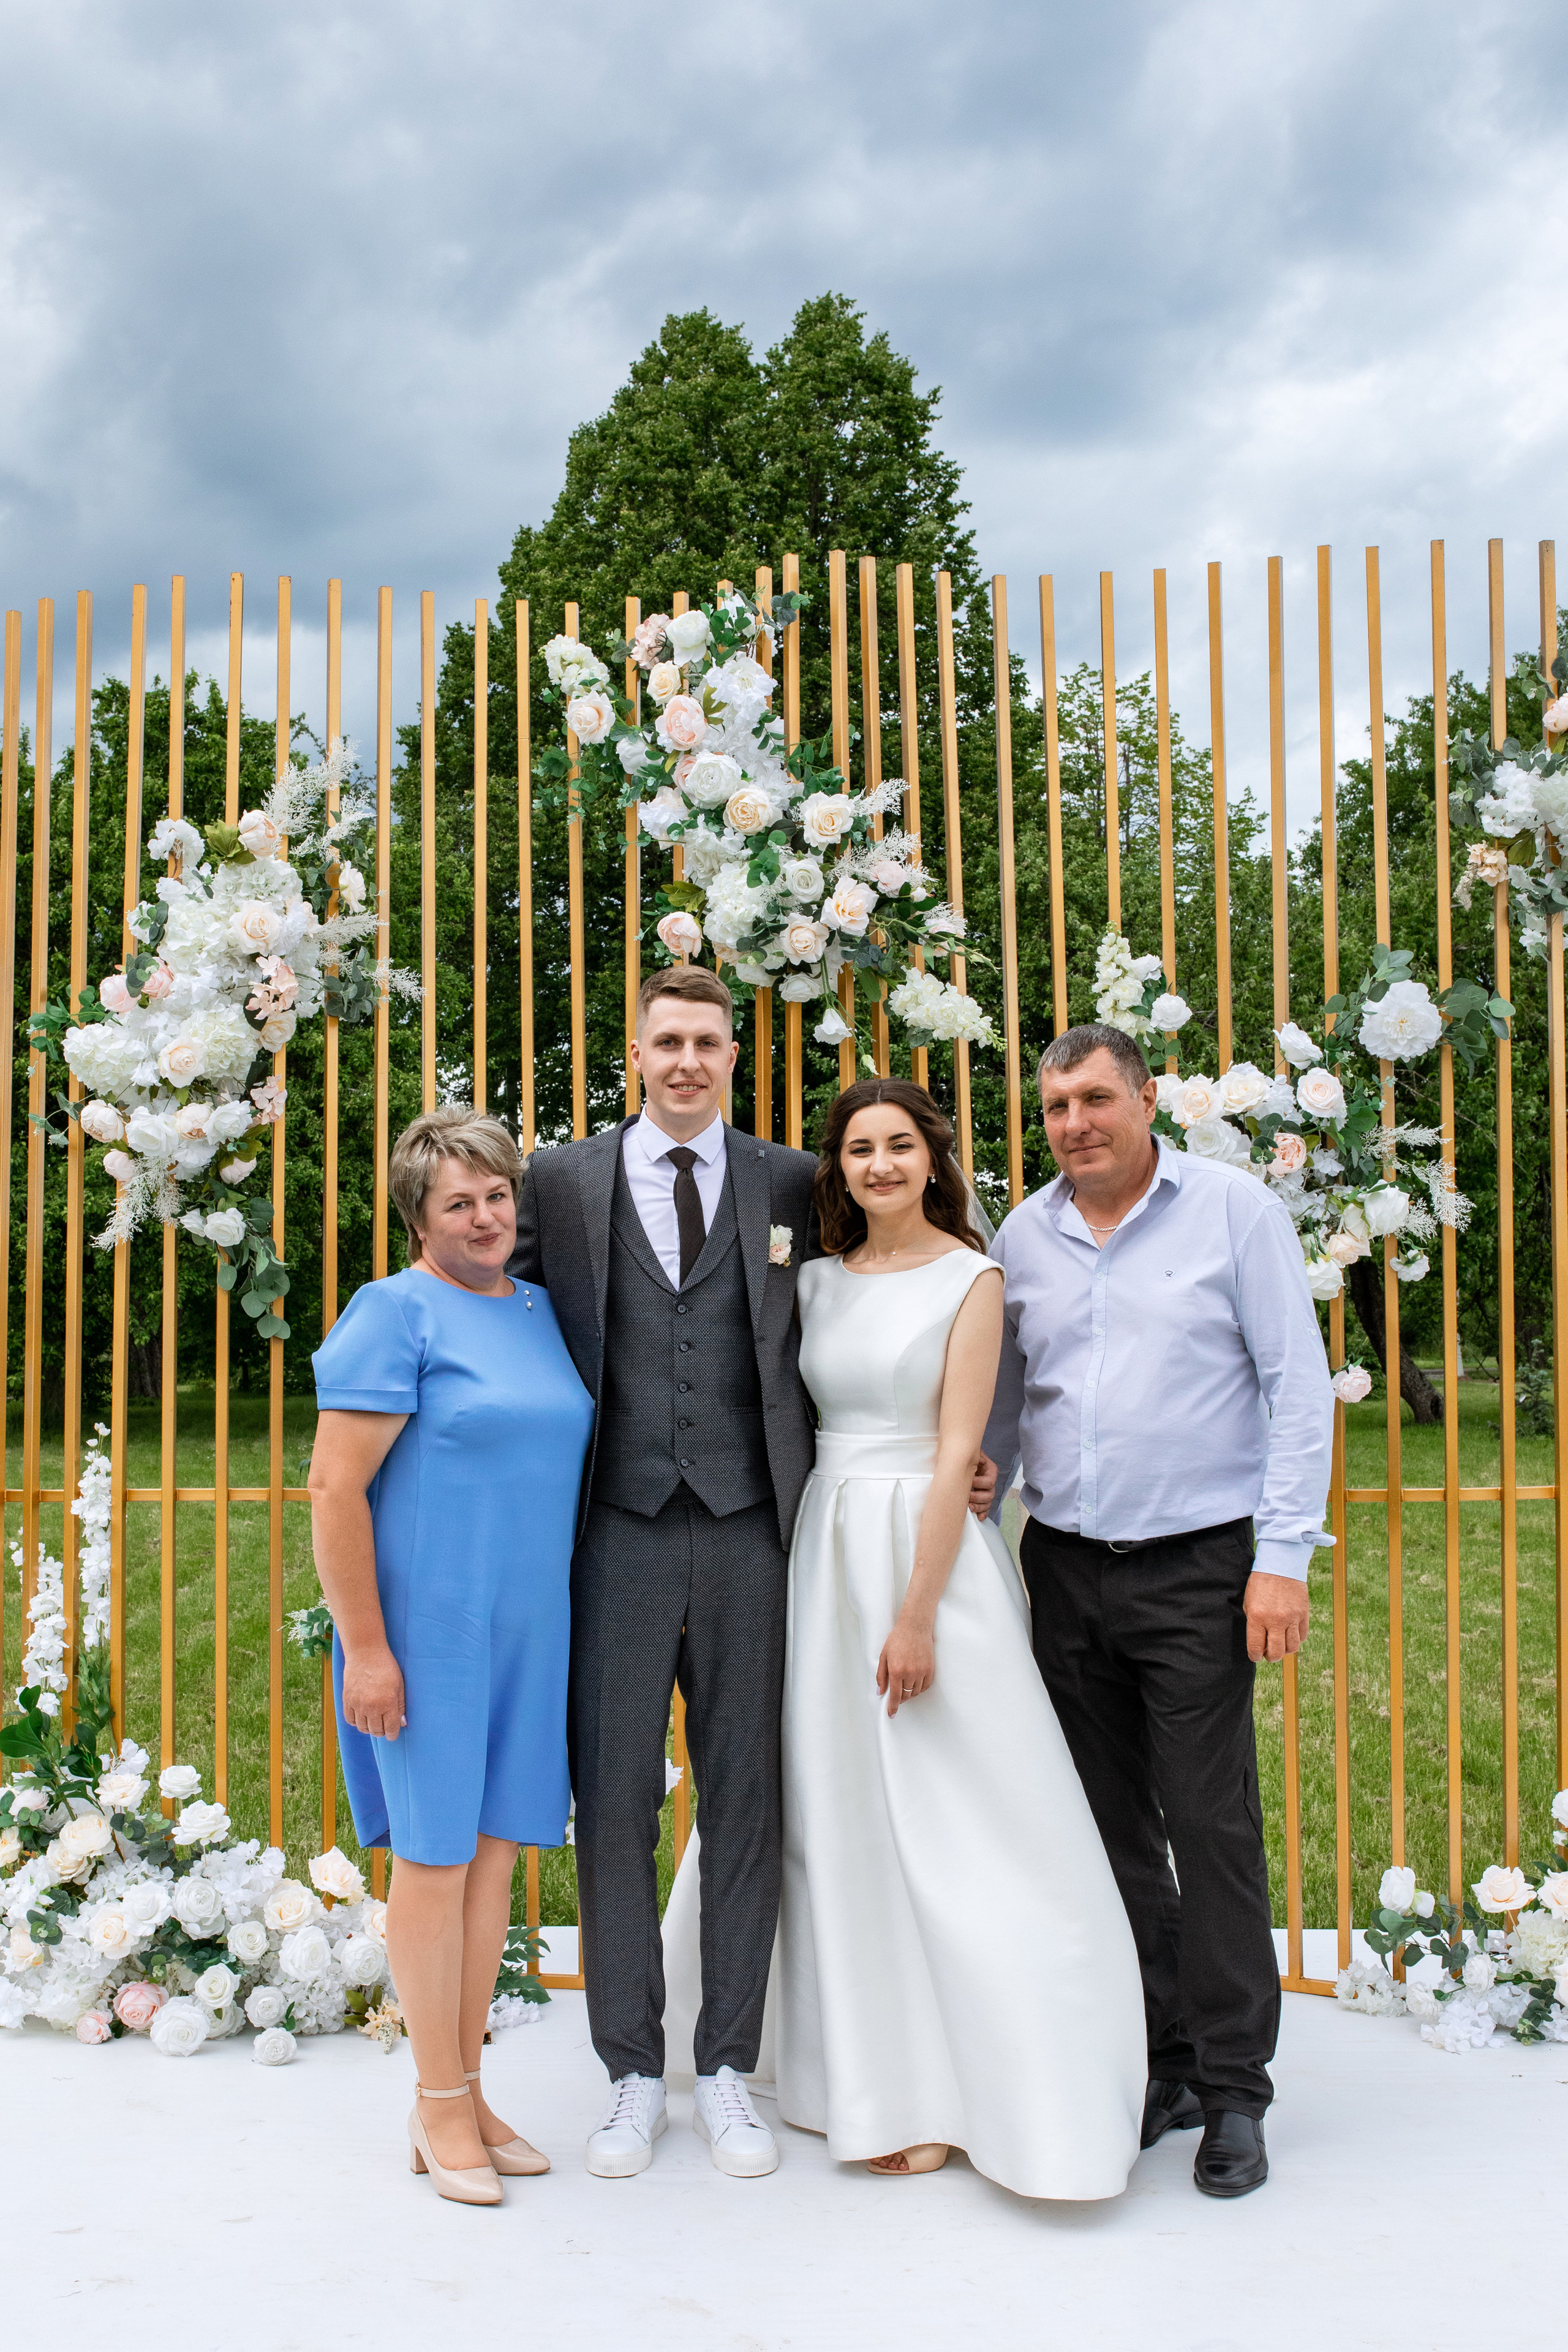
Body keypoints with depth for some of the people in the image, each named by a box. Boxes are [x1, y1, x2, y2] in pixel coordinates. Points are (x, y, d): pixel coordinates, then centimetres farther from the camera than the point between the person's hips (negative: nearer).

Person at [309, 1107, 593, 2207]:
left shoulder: (540, 1309, 12)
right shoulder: (395, 1313, -9)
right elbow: (335, 1488, -13)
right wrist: (366, 1646, -16)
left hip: (528, 1628, 7)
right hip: (426, 1627, -6)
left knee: (497, 1851, 11)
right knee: (435, 1856, 1)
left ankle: (467, 2093, 24)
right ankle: (441, 2106, 16)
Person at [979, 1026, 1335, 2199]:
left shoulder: (1235, 1209, -3)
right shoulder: (1022, 1237, 8)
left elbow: (1301, 1388, -5)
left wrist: (1284, 1555, -10)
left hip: (1196, 1570, -4)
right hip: (1065, 1570, 4)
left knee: (1211, 1826, -3)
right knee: (1109, 1827, 10)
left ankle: (1233, 2090, 11)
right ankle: (1155, 2061, 24)